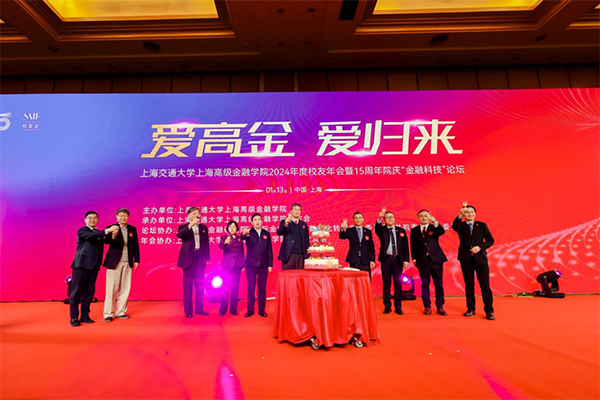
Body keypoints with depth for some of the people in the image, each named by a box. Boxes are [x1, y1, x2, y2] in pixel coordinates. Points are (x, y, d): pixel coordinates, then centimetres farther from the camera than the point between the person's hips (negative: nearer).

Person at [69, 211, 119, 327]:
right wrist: (107, 230, -33)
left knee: (89, 291, 8)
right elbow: (91, 236, -24)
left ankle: (85, 316, 17)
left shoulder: (99, 233, 18)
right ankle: (74, 318, 7)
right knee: (76, 291, 0)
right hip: (81, 265, -6)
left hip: (94, 266, 6)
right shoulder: (82, 231, -3)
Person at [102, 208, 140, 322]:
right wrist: (113, 236, -39)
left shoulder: (132, 229, 9)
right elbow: (106, 241, -18)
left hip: (127, 263, 4)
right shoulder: (111, 228, -1)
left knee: (125, 288, 8)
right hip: (114, 262, -4)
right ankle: (108, 314, 10)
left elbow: (135, 245, 10)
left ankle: (121, 312, 19)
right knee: (112, 288, 0)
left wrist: (136, 260, 7)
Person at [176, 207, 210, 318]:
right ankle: (188, 310, 9)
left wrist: (207, 257, 5)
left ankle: (199, 309, 17)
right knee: (188, 285, 1)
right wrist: (190, 225, -26)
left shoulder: (203, 227, 12)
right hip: (188, 258, -3)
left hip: (200, 258, 3)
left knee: (200, 285, 7)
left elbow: (206, 243, 11)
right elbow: (179, 235, -20)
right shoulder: (184, 227, 4)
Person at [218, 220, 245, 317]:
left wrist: (243, 264, 6)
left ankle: (233, 309, 13)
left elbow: (242, 252, 14)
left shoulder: (239, 238, 12)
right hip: (227, 264, -3)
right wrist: (225, 242, -40)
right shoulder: (224, 237, 2)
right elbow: (220, 246, -18)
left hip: (237, 265, 3)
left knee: (235, 287, 6)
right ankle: (222, 310, 6)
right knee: (226, 286, -3)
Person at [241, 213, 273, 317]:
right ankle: (250, 310, 12)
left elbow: (270, 250, 8)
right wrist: (243, 234, -47)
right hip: (251, 264, -2)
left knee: (262, 287, 6)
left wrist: (270, 264, 3)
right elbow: (241, 239, -24)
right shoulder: (249, 233, -1)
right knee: (251, 287, 3)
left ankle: (262, 310, 15)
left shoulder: (266, 233, 8)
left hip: (263, 265, 2)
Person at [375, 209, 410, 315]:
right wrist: (379, 218, -41)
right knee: (386, 283, 4)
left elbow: (405, 246, 5)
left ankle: (398, 307, 14)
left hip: (398, 259, 1)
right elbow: (377, 228, -22)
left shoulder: (401, 230, 8)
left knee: (398, 283, 4)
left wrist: (406, 259, -3)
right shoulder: (382, 229, 3)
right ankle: (387, 306, 14)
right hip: (386, 259, -1)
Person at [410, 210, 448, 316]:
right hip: (422, 260, 1)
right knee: (425, 284, 6)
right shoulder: (414, 230, 7)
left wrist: (435, 222, -33)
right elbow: (413, 245, 7)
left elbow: (442, 231, -17)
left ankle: (440, 307, 15)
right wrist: (414, 258, 1)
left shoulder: (434, 227, 5)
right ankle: (427, 307, 16)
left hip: (436, 259, 0)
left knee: (439, 284, 4)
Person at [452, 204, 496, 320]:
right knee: (469, 285, 8)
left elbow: (490, 240, 4)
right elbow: (454, 226, -20)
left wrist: (480, 247, -12)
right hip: (466, 259, 0)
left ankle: (489, 311, 8)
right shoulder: (460, 225, 4)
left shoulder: (482, 225, 8)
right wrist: (460, 215, -37)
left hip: (480, 258, 0)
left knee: (485, 285, -1)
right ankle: (471, 309, 17)